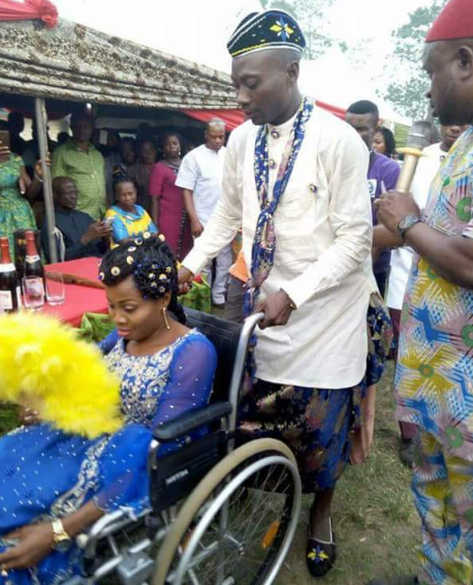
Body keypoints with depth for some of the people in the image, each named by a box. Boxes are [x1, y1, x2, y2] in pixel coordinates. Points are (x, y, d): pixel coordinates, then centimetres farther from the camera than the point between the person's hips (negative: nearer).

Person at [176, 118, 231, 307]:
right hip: (204, 221, -4)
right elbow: (186, 191, -7)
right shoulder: (193, 157, -5)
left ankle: (219, 296, 25)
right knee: (203, 263, 6)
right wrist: (194, 220, -13)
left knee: (225, 261, 11)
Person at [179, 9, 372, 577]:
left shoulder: (338, 140, -15)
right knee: (258, 417, 10)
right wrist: (189, 264, 3)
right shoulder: (242, 140, 2)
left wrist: (293, 294, -23)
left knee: (319, 427, 8)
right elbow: (228, 212, 14)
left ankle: (320, 510, 38)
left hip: (324, 310, -4)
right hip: (265, 303, 4)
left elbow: (355, 238, -15)